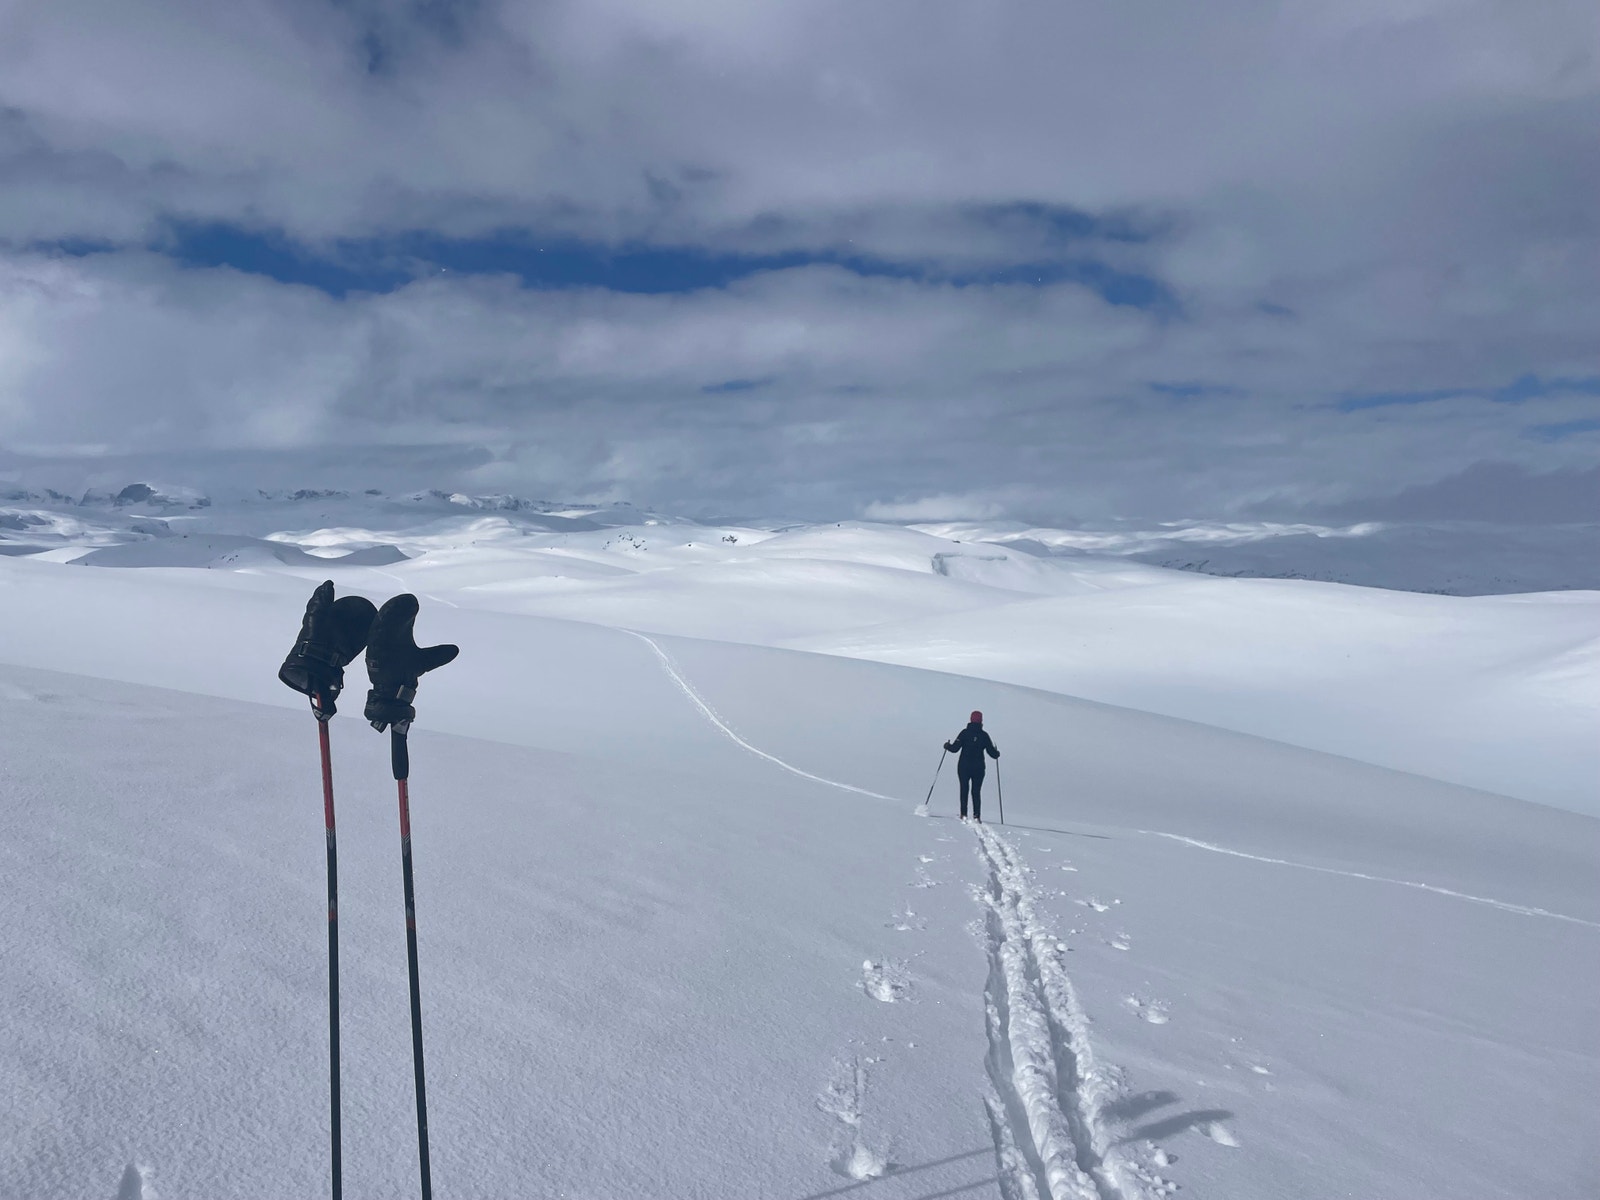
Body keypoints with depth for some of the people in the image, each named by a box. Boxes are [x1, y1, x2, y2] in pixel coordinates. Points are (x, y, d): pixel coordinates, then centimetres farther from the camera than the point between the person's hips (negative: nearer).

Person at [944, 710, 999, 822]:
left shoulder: (965, 733, -5)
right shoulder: (984, 735, -2)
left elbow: (955, 748, -9)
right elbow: (992, 753, 1)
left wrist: (947, 746, 11)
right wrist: (997, 753, 24)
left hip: (964, 767, -1)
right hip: (979, 768, 1)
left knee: (964, 789, 7)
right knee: (976, 791, 7)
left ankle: (963, 814, -1)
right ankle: (977, 816, -2)